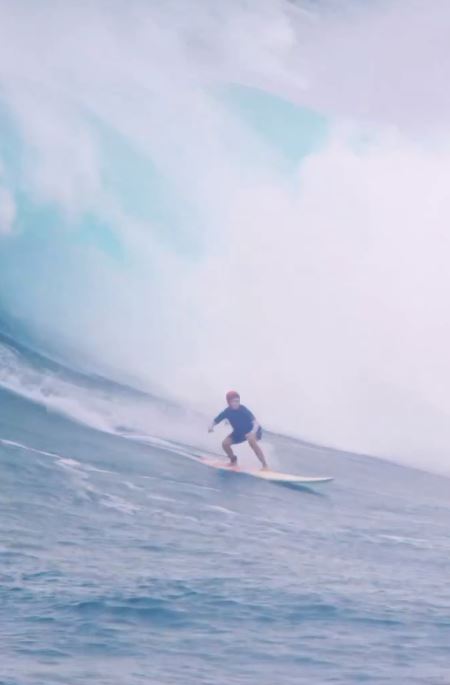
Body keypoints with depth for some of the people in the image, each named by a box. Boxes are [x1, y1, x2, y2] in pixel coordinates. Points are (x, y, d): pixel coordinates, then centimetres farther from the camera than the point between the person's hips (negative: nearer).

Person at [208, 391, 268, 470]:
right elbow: (215, 421, -8)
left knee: (252, 441, -36)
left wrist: (253, 432, -61)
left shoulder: (244, 410, -31)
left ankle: (265, 465, -32)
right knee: (225, 443, -12)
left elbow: (255, 423, -40)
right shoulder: (227, 412, -19)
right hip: (238, 432, 5)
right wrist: (211, 427, -32)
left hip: (251, 431, -5)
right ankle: (233, 460, 20)